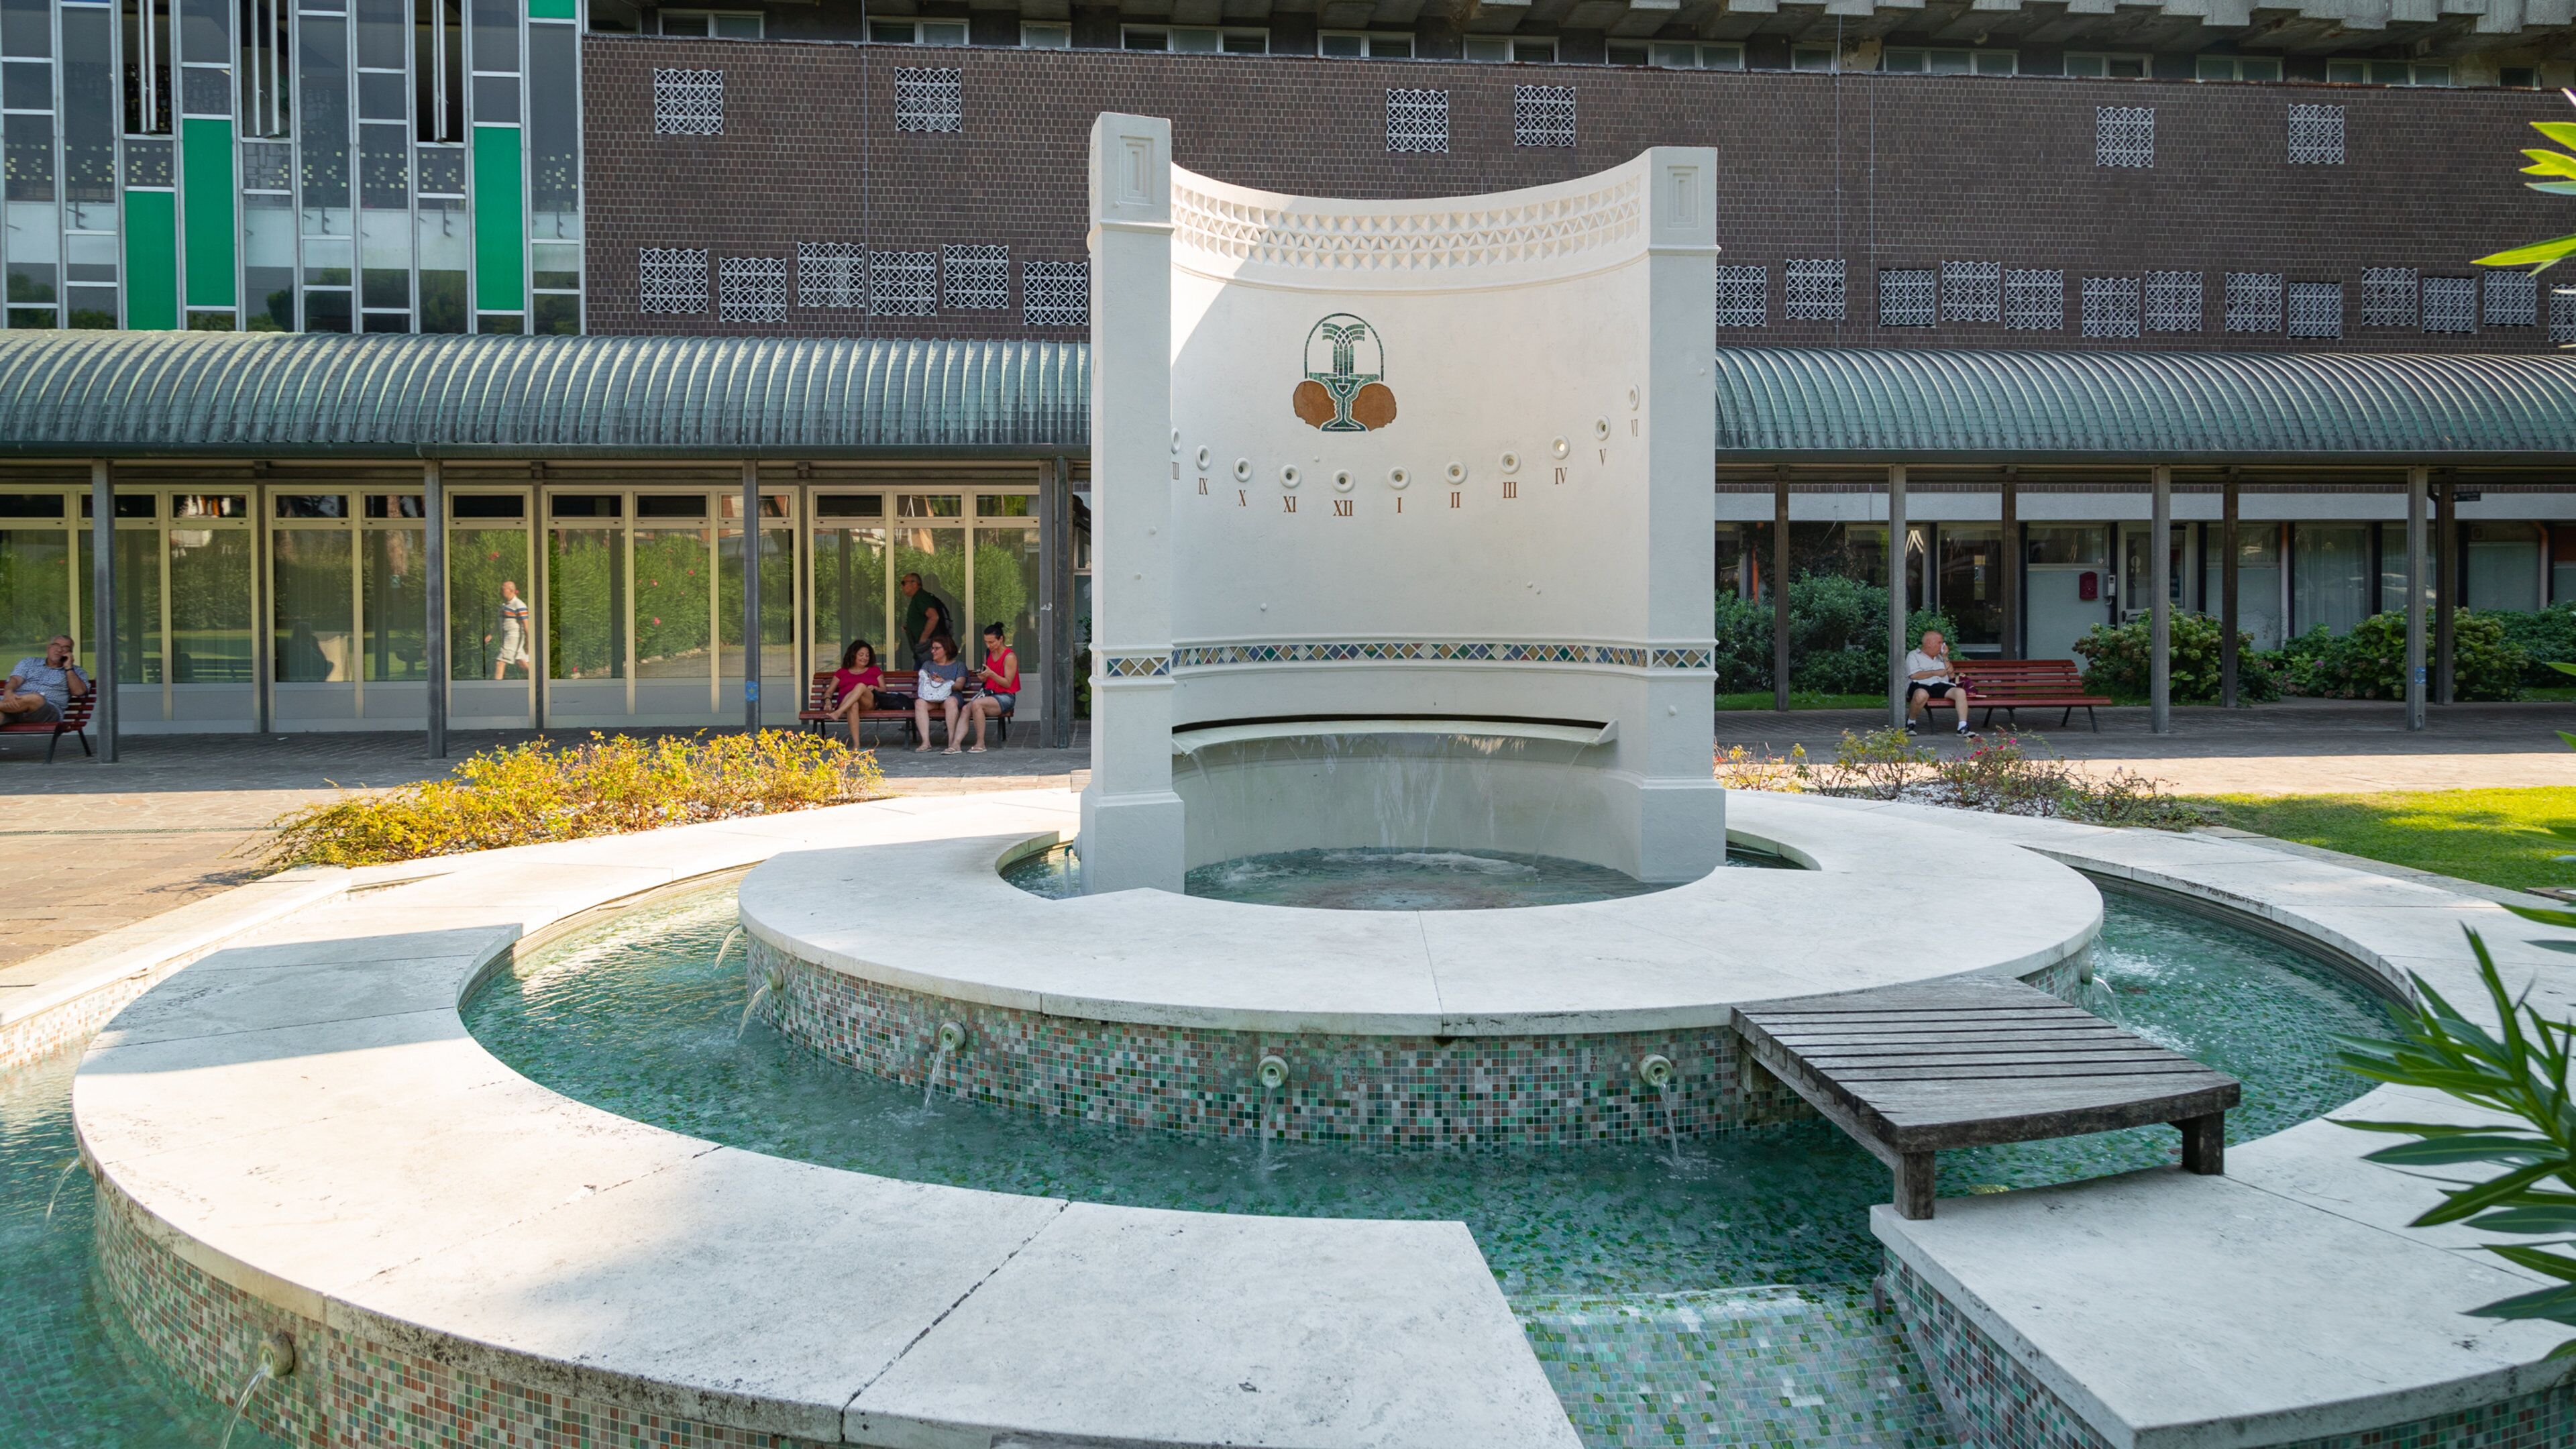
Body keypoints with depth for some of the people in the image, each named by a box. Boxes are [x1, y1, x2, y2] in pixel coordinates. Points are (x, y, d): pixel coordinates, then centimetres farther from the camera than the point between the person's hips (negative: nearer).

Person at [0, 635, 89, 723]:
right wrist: (8, 692, -14)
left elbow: (79, 692, 4)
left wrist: (68, 667, 6)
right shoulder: (30, 662, 29)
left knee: (35, 699, -40)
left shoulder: (75, 671, 23)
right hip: (17, 702, 2)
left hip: (49, 708, -2)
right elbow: (15, 679, 10)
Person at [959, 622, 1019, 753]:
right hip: (989, 693, 7)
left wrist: (991, 674, -25)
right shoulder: (988, 653, 13)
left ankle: (980, 744, -26)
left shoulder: (1009, 657, -10)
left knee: (976, 704, -32)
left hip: (1005, 697, -7)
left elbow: (1008, 683, -12)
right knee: (966, 708, -22)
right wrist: (982, 677, -5)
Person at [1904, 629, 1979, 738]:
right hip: (1921, 685, -5)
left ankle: (1963, 728, -27)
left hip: (1941, 686, 5)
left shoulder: (1940, 657, 30)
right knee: (1921, 694, -42)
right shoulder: (1914, 655, 12)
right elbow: (1914, 675, -6)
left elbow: (1951, 676, 23)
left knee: (1960, 691, -24)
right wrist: (1936, 673, 0)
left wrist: (1945, 658, 14)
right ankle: (1910, 723, -17)